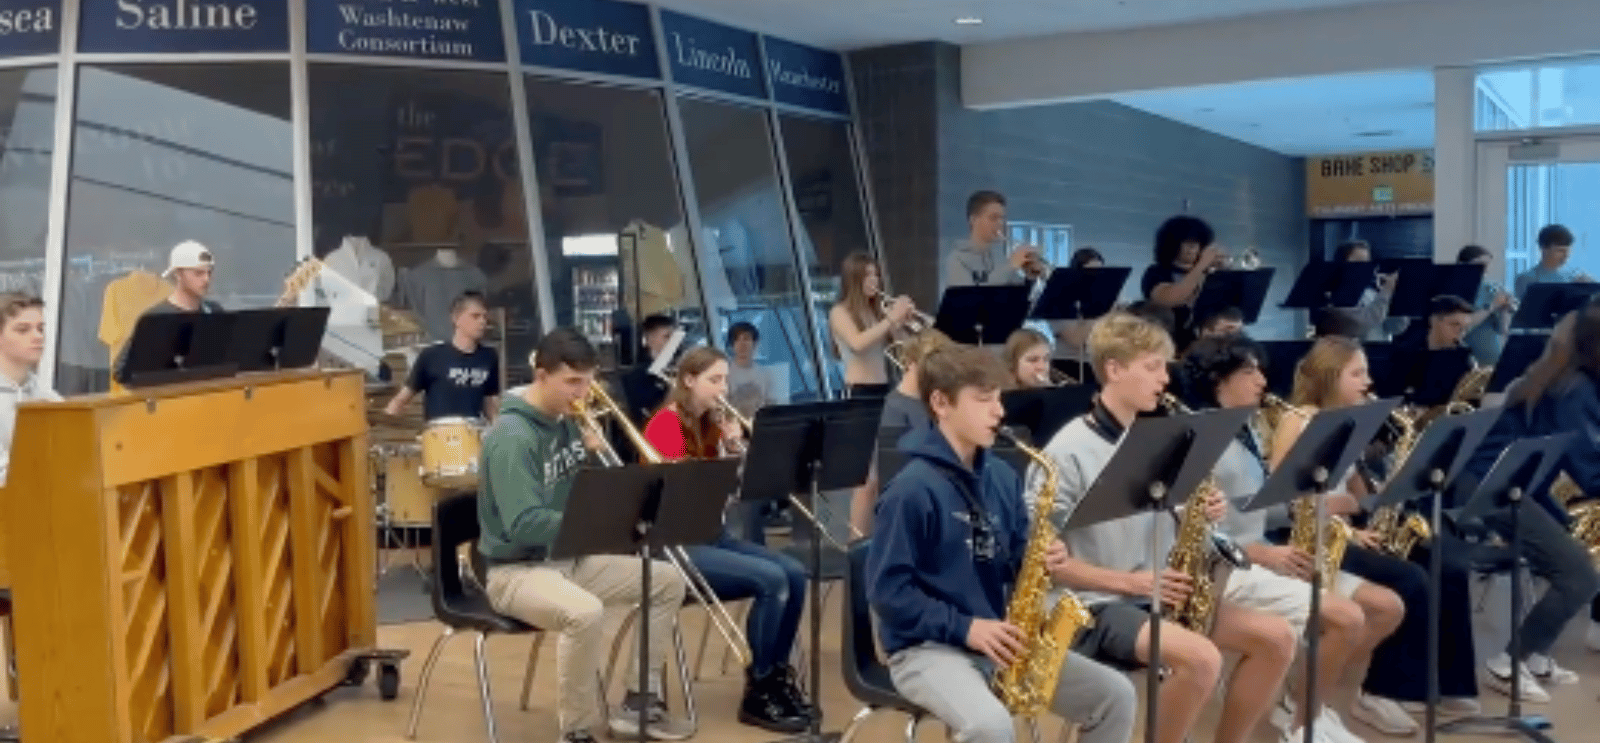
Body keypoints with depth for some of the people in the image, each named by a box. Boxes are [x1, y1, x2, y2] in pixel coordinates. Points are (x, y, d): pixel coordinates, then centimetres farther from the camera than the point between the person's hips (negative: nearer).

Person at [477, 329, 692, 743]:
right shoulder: (511, 437, -21)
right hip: (516, 569, -9)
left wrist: (595, 455, -7)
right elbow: (523, 525, -31)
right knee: (586, 614, -38)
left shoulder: (566, 422, 6)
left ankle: (638, 703, 11)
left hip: (569, 557, 9)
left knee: (667, 582, 3)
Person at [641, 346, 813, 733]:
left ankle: (776, 674, 2)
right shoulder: (665, 424, -10)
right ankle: (758, 691, -10)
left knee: (794, 573, -11)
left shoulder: (712, 425, 13)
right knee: (771, 580, -23)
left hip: (712, 534, 8)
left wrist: (735, 449, -6)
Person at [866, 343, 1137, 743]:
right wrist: (964, 627, -19)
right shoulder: (912, 488, -16)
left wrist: (1040, 561, -7)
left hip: (998, 640, 7)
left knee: (1116, 695, 0)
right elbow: (887, 589, -16)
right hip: (926, 647, -7)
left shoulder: (1001, 476, 8)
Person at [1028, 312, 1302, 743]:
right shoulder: (1068, 451, -13)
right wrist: (1128, 581, -18)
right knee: (1202, 658, -31)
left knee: (1278, 638, -4)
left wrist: (1201, 515, -4)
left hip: (1159, 592, 8)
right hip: (1095, 603, -8)